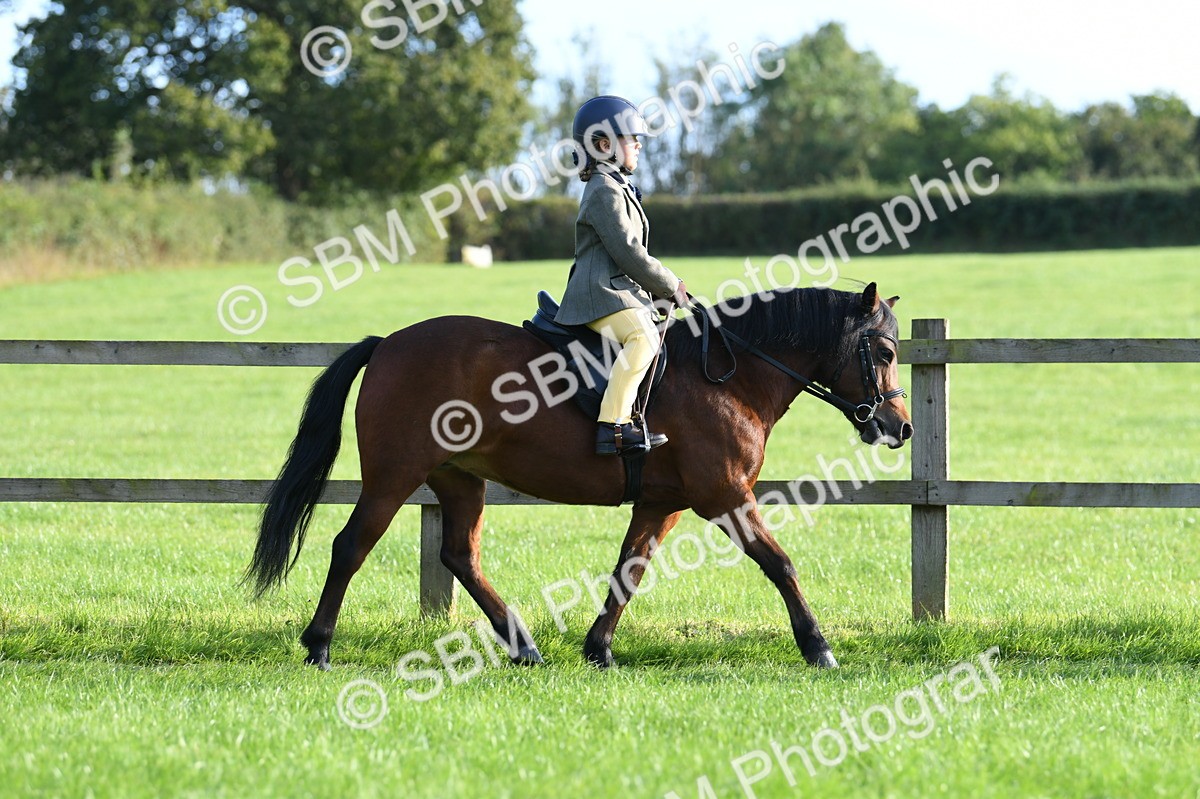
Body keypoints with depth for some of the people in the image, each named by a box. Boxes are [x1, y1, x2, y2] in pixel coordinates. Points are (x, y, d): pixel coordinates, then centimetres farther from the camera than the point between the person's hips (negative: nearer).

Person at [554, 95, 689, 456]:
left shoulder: (618, 189, 25)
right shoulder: (605, 192, -10)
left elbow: (630, 254, 29)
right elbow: (630, 254, -16)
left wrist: (665, 287, 17)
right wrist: (671, 287, -6)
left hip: (621, 291, 11)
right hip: (601, 294, -11)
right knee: (643, 336, -33)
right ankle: (613, 425, -42)